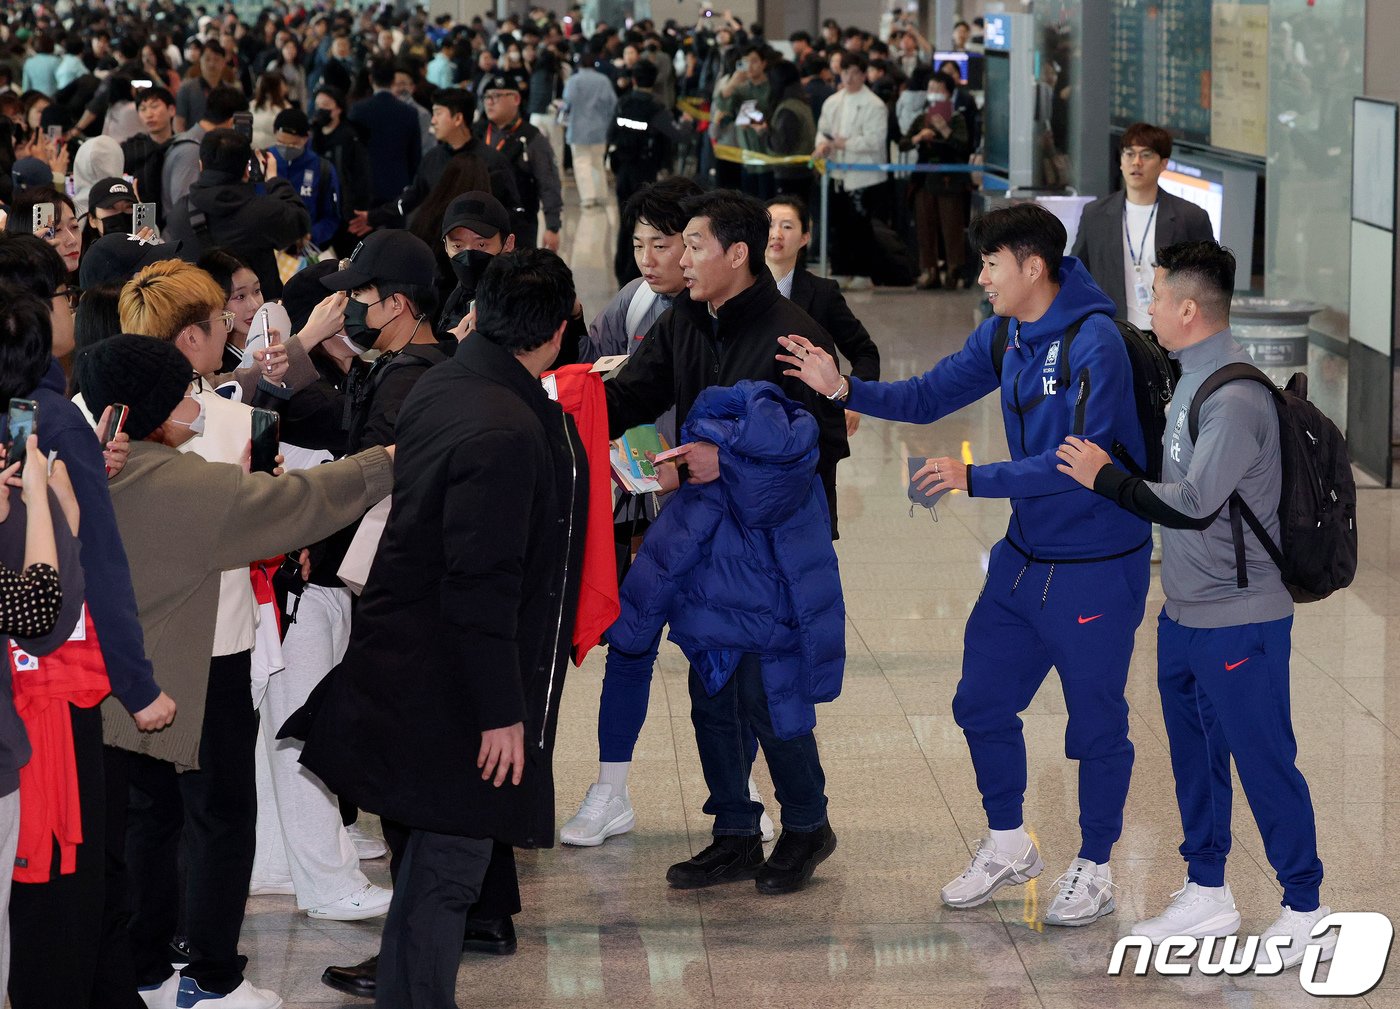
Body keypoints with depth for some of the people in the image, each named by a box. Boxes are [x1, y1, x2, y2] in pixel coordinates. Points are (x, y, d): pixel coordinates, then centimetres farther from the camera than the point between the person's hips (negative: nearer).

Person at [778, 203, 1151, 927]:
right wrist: (844, 390, -8)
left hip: (1097, 566, -8)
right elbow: (930, 396, 7)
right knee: (981, 701, 14)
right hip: (1024, 557, 8)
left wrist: (974, 479, -28)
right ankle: (1008, 847, 33)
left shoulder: (1094, 344, -23)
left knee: (1096, 720, 5)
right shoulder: (1003, 336, 3)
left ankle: (1093, 870, 21)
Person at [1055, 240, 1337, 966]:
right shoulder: (1193, 380, 8)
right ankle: (1207, 894, 30)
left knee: (1263, 759, -1)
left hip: (1239, 620, -10)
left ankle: (1306, 916, 9)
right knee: (1194, 753, 17)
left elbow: (1193, 503, -27)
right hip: (1185, 612, 10)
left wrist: (1104, 477, -17)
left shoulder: (1236, 398, -22)